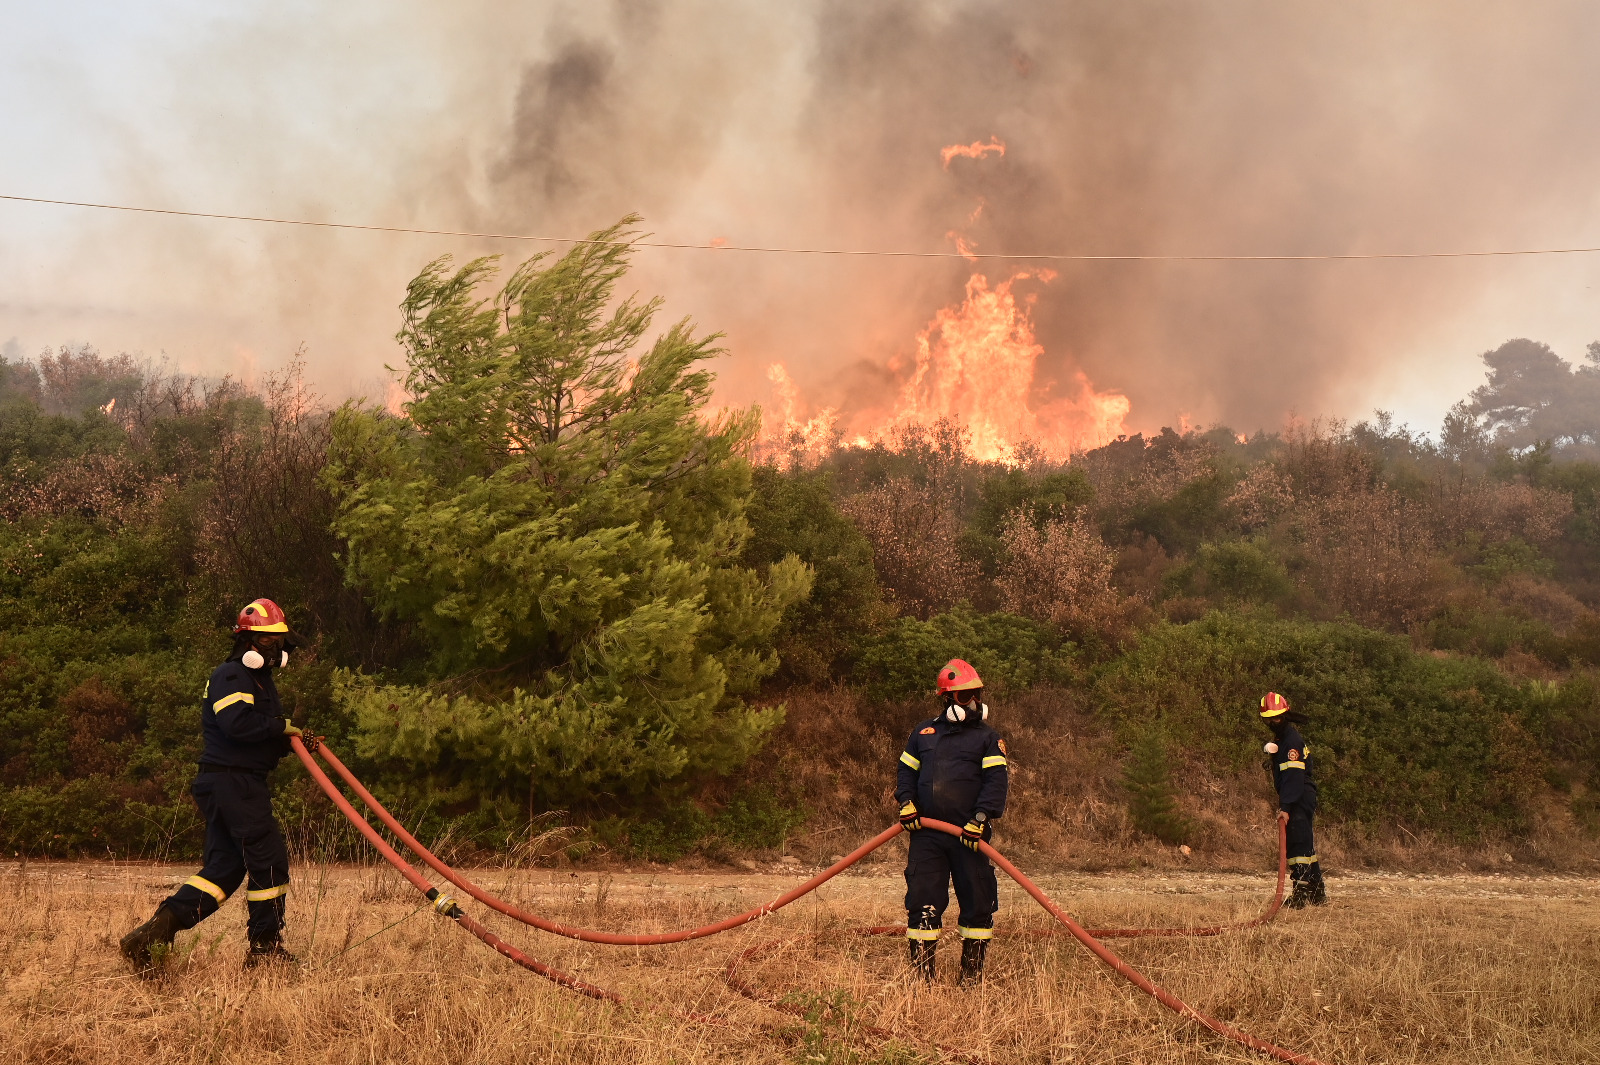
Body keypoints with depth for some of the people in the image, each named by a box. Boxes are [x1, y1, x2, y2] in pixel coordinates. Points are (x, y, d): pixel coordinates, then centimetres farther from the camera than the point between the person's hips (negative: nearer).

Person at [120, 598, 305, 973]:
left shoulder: (260, 679, 23)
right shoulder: (229, 676, -9)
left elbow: (264, 739, 24)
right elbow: (239, 723, -27)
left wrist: (290, 740, 4)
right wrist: (282, 726, -15)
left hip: (241, 783, 10)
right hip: (231, 781, -10)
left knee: (225, 865, 6)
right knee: (268, 858, -5)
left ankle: (155, 931, 0)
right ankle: (265, 947, 4)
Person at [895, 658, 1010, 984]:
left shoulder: (987, 738, 6)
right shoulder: (924, 732, 15)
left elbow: (996, 782, -4)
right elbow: (907, 771, 19)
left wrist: (981, 818, -17)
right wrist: (906, 803, 1)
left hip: (968, 834, -2)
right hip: (926, 833, 2)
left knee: (977, 902, 1)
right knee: (923, 901, 0)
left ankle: (972, 974, 13)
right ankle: (921, 974, 7)